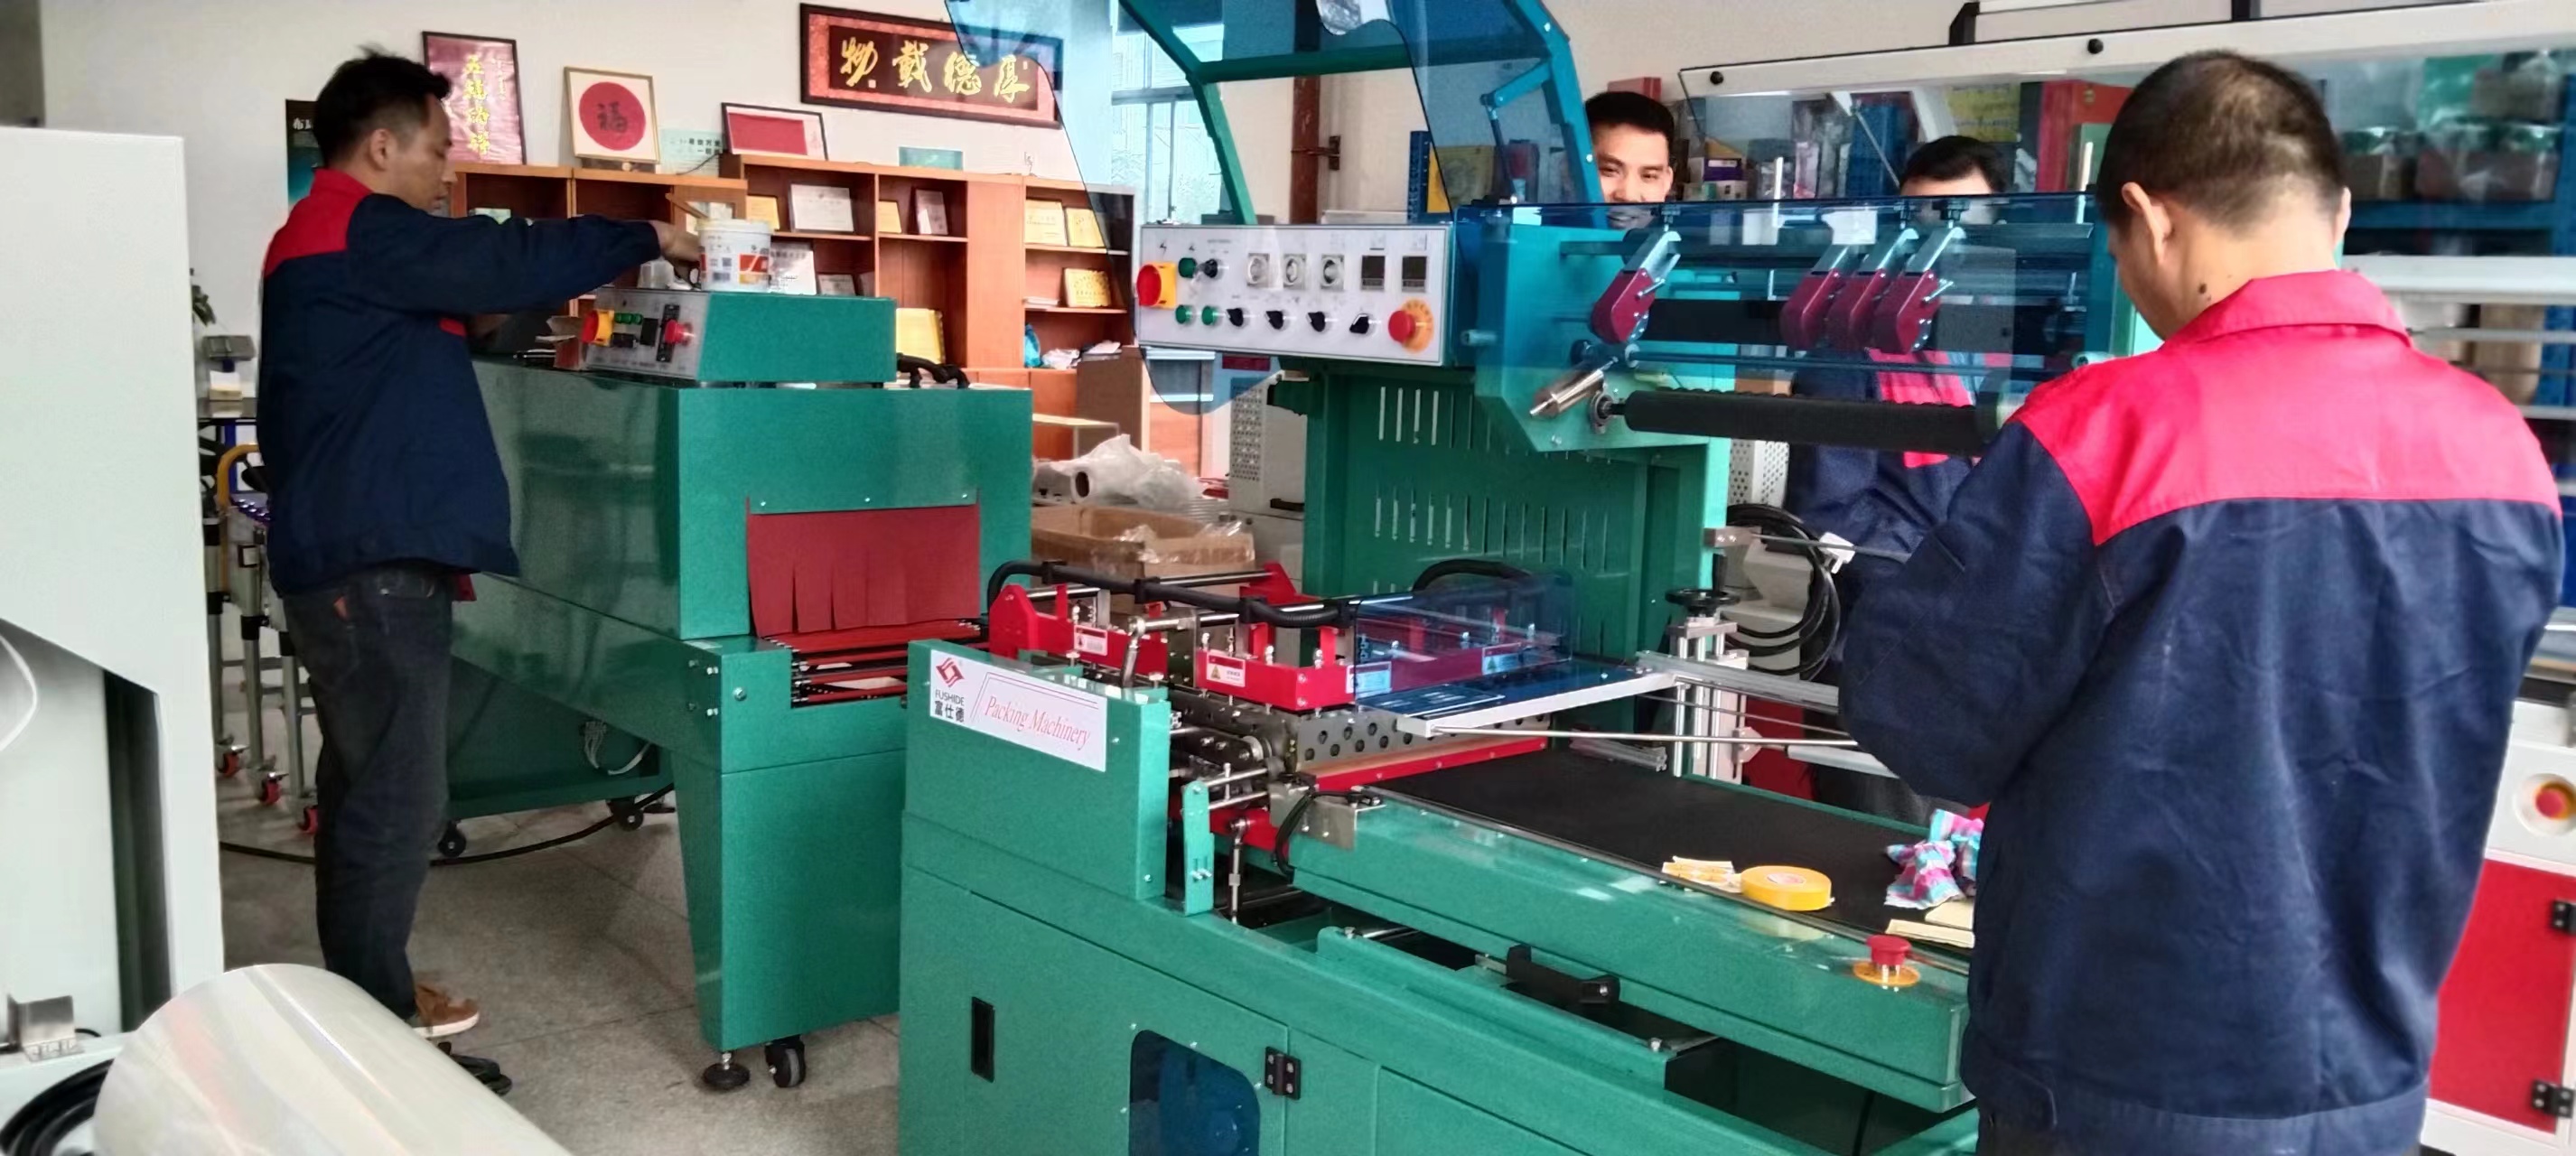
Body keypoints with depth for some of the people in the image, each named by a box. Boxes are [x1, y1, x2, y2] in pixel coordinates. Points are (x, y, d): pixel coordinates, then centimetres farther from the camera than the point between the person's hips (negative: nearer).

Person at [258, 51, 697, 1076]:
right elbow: (512, 261, -16)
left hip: (344, 555, 11)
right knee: (398, 794, -5)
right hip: (370, 563, -11)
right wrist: (649, 239, -6)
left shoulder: (328, 240, 21)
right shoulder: (360, 230, -13)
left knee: (364, 780, 16)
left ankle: (363, 994, 25)